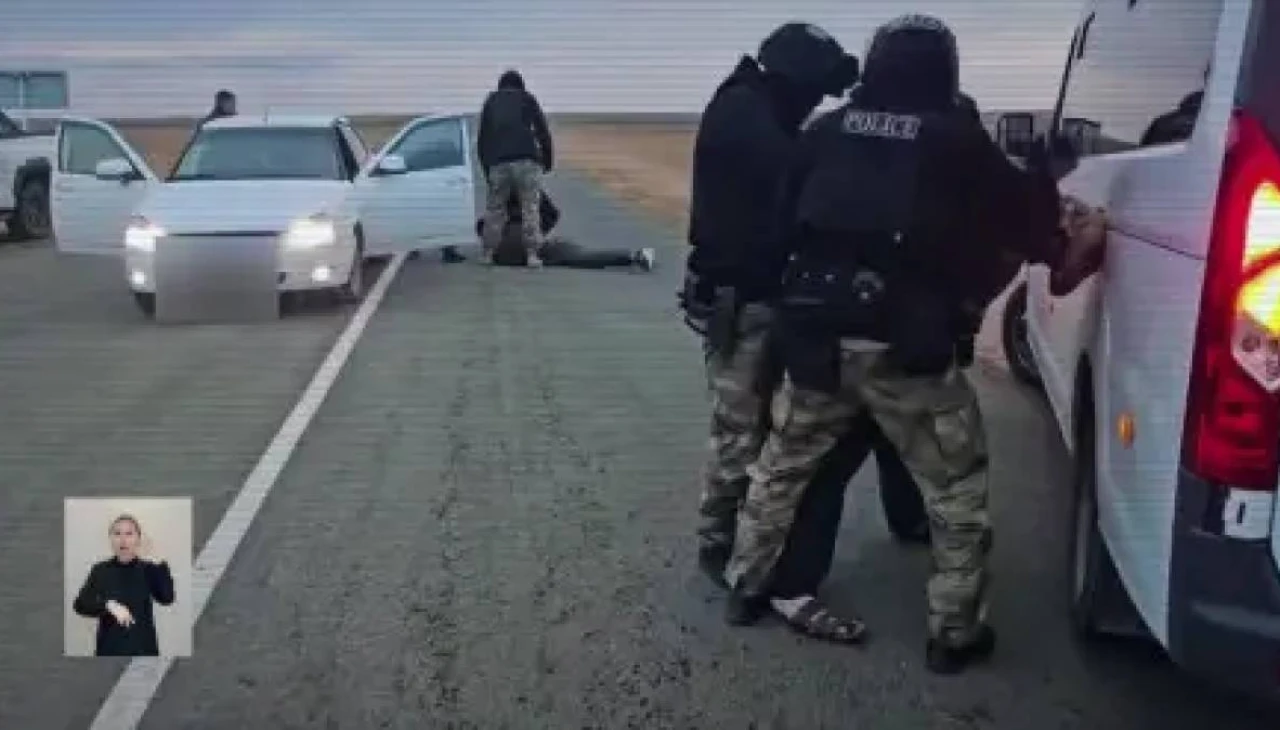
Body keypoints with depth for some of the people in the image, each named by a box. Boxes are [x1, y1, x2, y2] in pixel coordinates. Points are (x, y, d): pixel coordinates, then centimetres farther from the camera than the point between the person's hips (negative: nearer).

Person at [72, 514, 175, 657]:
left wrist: (160, 566, -22)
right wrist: (108, 605, -24)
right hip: (110, 649, 0)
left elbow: (167, 598, -13)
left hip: (143, 649, 0)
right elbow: (80, 604, -8)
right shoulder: (101, 571, 3)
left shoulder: (147, 570, 2)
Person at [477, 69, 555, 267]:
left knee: (494, 208, 12)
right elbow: (543, 131, 8)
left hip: (498, 163, 2)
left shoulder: (490, 101, 24)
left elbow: (481, 139, 23)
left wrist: (486, 168, 27)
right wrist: (548, 160, 15)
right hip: (526, 160, -2)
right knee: (530, 208, 1)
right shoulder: (528, 99, 16)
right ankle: (532, 254, -3)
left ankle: (488, 254, 12)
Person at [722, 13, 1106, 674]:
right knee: (956, 489, 12)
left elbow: (783, 223, 15)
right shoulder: (957, 139, -2)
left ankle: (746, 585, 33)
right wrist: (1043, 177, 27)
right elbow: (1021, 222, 7)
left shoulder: (826, 132, 9)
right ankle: (954, 632, 17)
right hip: (906, 346, -4)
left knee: (781, 465, 23)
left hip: (815, 334, 4)